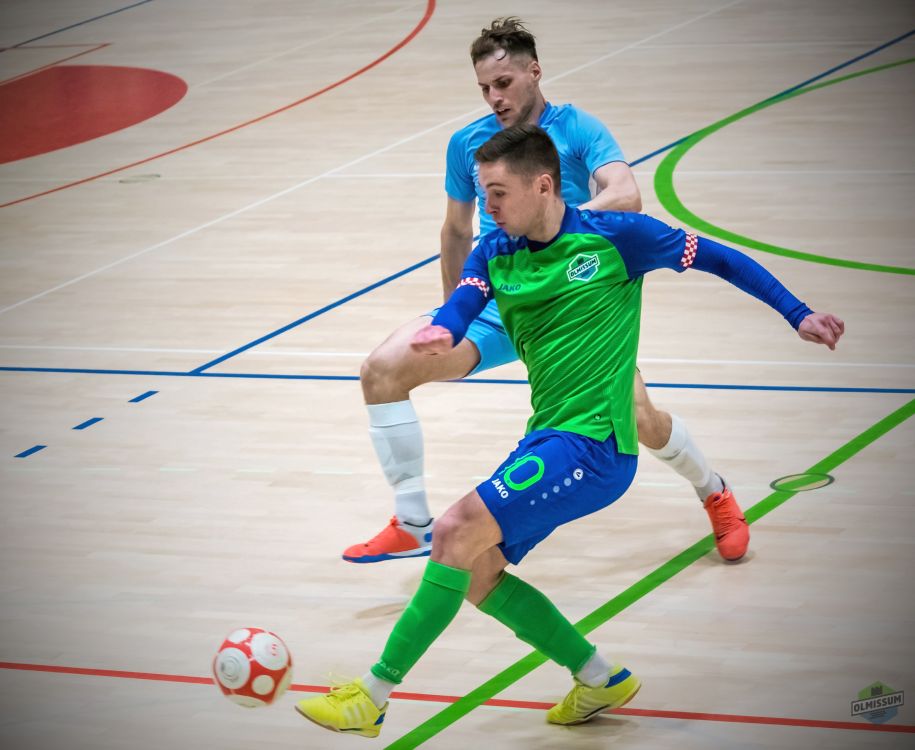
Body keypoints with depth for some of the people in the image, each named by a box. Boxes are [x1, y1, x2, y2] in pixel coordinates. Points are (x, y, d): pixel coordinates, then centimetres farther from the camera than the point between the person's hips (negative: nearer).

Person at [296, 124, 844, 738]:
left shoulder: (615, 236, -6)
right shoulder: (495, 253, 9)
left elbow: (718, 258, 4)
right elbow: (461, 305, -10)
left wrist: (798, 314, 1)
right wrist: (439, 333, -35)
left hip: (594, 441, -8)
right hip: (546, 439, 8)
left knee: (457, 532, -19)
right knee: (475, 572, 4)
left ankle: (372, 697, -14)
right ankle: (599, 679, 20)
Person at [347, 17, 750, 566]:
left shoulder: (577, 129, -5)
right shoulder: (468, 144, 7)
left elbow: (626, 197, -21)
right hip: (494, 307, 4)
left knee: (637, 417, -22)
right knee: (383, 369, -16)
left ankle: (715, 495, 12)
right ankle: (413, 527, -5)